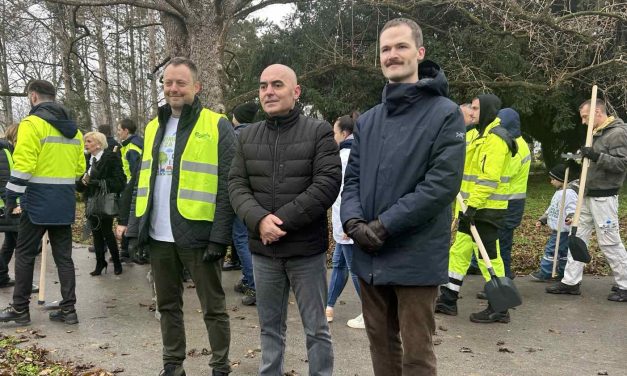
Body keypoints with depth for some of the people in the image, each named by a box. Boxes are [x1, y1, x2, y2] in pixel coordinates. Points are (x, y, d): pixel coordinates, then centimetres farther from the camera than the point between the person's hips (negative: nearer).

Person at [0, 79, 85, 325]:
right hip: (64, 203, 6)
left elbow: (23, 166, -15)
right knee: (63, 256, 9)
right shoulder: (73, 129, 13)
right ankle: (68, 309, 10)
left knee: (24, 255, 8)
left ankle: (20, 309, 16)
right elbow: (80, 167, 14)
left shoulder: (32, 124, -9)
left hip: (38, 201, -6)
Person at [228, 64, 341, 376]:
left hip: (306, 247, -3)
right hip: (262, 248, 4)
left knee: (316, 328, 9)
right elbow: (236, 185, 3)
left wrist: (283, 220, -18)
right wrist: (259, 220, -16)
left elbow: (327, 184, -14)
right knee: (270, 326, 19)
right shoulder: (247, 137, 8)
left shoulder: (319, 132, -5)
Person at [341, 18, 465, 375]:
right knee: (381, 343, 19)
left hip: (416, 258, -5)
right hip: (369, 257, 6)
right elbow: (353, 177, 9)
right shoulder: (368, 120, 13)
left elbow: (442, 183, -16)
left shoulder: (446, 114, -6)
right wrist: (353, 221, -11)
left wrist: (384, 226, -18)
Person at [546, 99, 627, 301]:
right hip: (588, 196, 9)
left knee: (610, 242, -2)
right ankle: (571, 282, 15)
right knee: (577, 237, 9)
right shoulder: (597, 133, 15)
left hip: (603, 198, -9)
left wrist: (597, 157, -32)